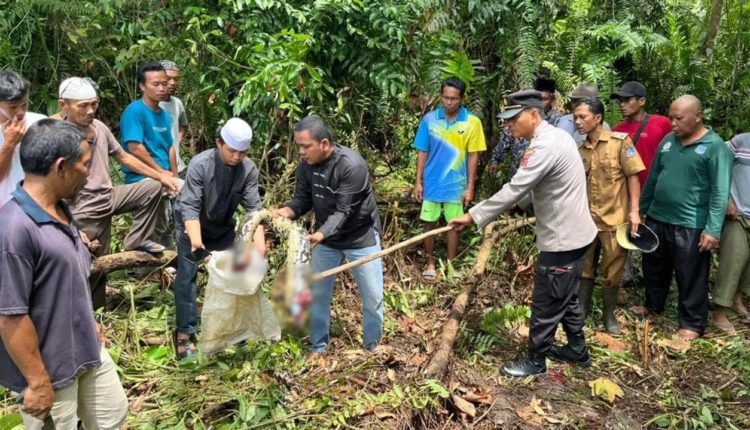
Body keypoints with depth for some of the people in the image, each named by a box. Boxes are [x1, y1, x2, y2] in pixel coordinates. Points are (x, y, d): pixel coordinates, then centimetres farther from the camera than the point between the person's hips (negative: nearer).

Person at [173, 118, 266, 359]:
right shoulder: (200, 164, -31)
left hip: (224, 228, 4)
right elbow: (189, 205, -35)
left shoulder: (248, 169, -22)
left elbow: (253, 206, -23)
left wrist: (259, 237, -38)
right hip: (192, 226, -4)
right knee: (187, 276, -6)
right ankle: (185, 333, 2)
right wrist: (195, 236, -50)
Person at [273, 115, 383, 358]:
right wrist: (287, 211, -27)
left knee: (372, 295, 7)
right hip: (326, 237, 5)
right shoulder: (306, 164, -11)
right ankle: (318, 345, 29)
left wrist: (320, 234, -47)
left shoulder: (352, 165, -30)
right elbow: (303, 199, -5)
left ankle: (373, 343, 29)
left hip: (361, 237, -4)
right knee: (317, 293, 10)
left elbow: (343, 211, -32)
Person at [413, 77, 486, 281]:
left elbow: (473, 156, -4)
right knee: (430, 223, 9)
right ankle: (430, 263, 25)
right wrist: (418, 181, -1)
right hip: (431, 183, 1)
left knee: (453, 224, 10)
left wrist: (470, 186, -5)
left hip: (456, 185, -1)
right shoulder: (429, 119, -5)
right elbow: (422, 153, 1)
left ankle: (450, 264, 25)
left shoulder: (472, 122, -9)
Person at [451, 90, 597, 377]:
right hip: (572, 232, 10)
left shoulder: (545, 146, -24)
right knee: (566, 298, 24)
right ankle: (577, 350, 40)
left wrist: (474, 216, -25)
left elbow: (514, 190, -28)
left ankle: (535, 362, 19)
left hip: (562, 239, -10)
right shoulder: (555, 136, 9)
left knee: (547, 305, 4)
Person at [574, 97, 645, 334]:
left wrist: (635, 210, -14)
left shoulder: (620, 141, -8)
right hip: (587, 218, 4)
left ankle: (609, 314, 24)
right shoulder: (580, 150, 5)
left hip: (614, 218, -4)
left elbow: (632, 177, -8)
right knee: (584, 266, 14)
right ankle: (582, 308, 31)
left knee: (612, 270, 8)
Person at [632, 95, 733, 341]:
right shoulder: (668, 141, 7)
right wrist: (641, 210, 16)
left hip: (690, 226, -6)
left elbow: (720, 193, -15)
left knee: (691, 278, 5)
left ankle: (692, 323, 20)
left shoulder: (715, 146, -11)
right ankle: (653, 305, 41)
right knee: (654, 269, 21)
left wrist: (713, 230, -21)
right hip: (656, 219, 6)